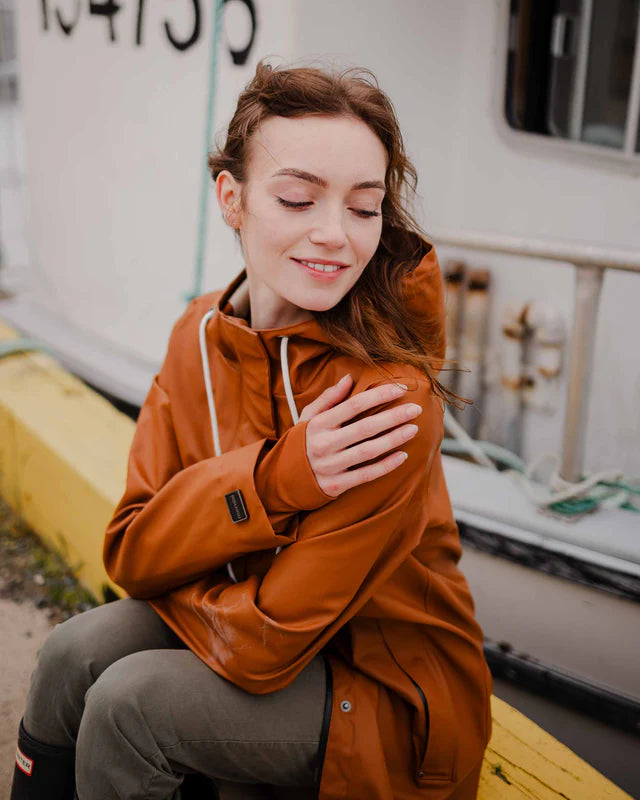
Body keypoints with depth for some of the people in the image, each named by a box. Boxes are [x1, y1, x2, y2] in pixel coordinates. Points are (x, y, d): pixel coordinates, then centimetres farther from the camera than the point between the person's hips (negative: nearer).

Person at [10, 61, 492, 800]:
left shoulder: (390, 395, -29)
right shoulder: (201, 334, -8)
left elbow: (262, 640, -27)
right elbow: (128, 549, -12)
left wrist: (168, 568, -9)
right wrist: (270, 479, -28)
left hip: (389, 692, -5)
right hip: (264, 624, 5)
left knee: (130, 699, -21)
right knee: (75, 654, -15)